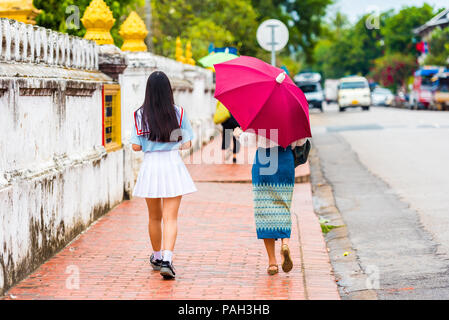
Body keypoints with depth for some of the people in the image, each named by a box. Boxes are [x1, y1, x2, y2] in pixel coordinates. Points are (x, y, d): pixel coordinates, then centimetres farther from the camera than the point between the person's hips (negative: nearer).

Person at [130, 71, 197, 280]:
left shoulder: (141, 115, -4)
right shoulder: (178, 112, -5)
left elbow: (136, 147, -3)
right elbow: (187, 144, -1)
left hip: (150, 166, 2)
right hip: (172, 164, -1)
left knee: (154, 217, 18)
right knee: (170, 217, -3)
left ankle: (157, 257, 33)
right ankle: (167, 259, -19)